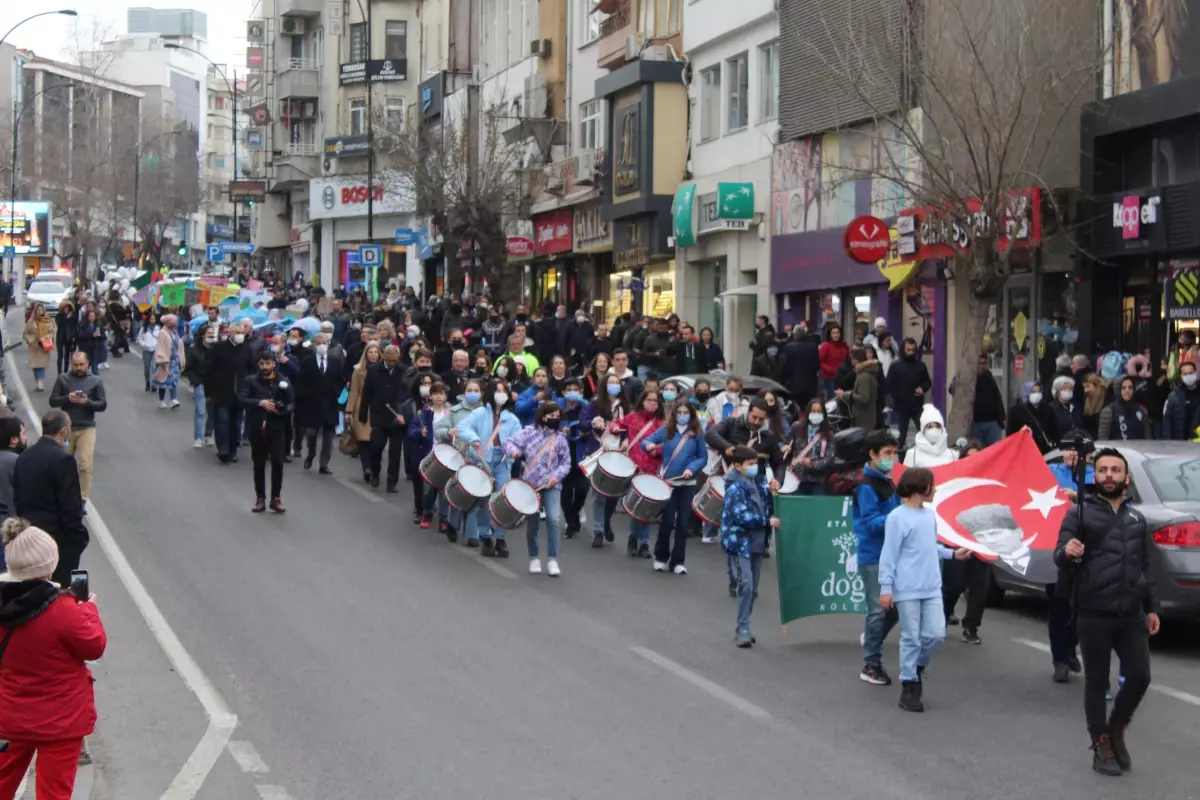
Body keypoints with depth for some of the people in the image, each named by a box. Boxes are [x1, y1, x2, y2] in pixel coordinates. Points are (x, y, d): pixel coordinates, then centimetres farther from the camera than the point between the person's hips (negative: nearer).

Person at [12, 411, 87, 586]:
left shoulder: (24, 456, 6)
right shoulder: (62, 459, -19)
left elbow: (17, 499, 11)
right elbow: (70, 505, -19)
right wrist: (79, 538, -11)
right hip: (59, 538, -8)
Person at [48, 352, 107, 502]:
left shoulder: (96, 381, -1)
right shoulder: (63, 379, 1)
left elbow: (103, 405, -3)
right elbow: (52, 401, 0)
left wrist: (88, 402, -21)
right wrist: (67, 399, -19)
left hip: (87, 428, -2)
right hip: (66, 427, 2)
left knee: (85, 465, -9)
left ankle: (82, 499, -5)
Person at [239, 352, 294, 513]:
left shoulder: (284, 382, 5)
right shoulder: (250, 381, 4)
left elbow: (292, 403, 4)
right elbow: (241, 399, -9)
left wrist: (283, 410, -18)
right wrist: (260, 402, -21)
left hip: (277, 428, -1)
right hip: (257, 428, 1)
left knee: (278, 463, -7)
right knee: (259, 464, 7)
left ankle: (275, 498, 5)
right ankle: (260, 499, 16)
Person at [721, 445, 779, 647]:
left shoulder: (757, 481, 10)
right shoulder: (735, 486, -12)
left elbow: (766, 506, 28)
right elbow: (742, 516, -21)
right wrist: (768, 521, -16)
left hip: (757, 542, 7)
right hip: (739, 542, -7)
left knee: (753, 588, 10)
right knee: (746, 584, -14)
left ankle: (742, 629, 20)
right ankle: (743, 629, -8)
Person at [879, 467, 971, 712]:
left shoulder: (931, 514, 9)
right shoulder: (897, 517, -12)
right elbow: (889, 555, -11)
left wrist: (952, 554, 14)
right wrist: (886, 588, -13)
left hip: (932, 588, 6)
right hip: (907, 590, -6)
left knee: (936, 634, 1)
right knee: (911, 638, 0)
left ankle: (917, 667, 26)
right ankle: (909, 687, 10)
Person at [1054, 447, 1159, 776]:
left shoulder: (1137, 519, 15)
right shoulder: (1081, 514, 0)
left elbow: (1146, 567, 20)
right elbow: (1059, 555, -9)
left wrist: (1152, 607, 14)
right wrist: (1067, 552, -33)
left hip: (1132, 615, 4)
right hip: (1094, 615, -4)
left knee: (1139, 676, -2)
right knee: (1096, 681, 3)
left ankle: (1117, 729, 22)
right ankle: (1101, 745, 15)